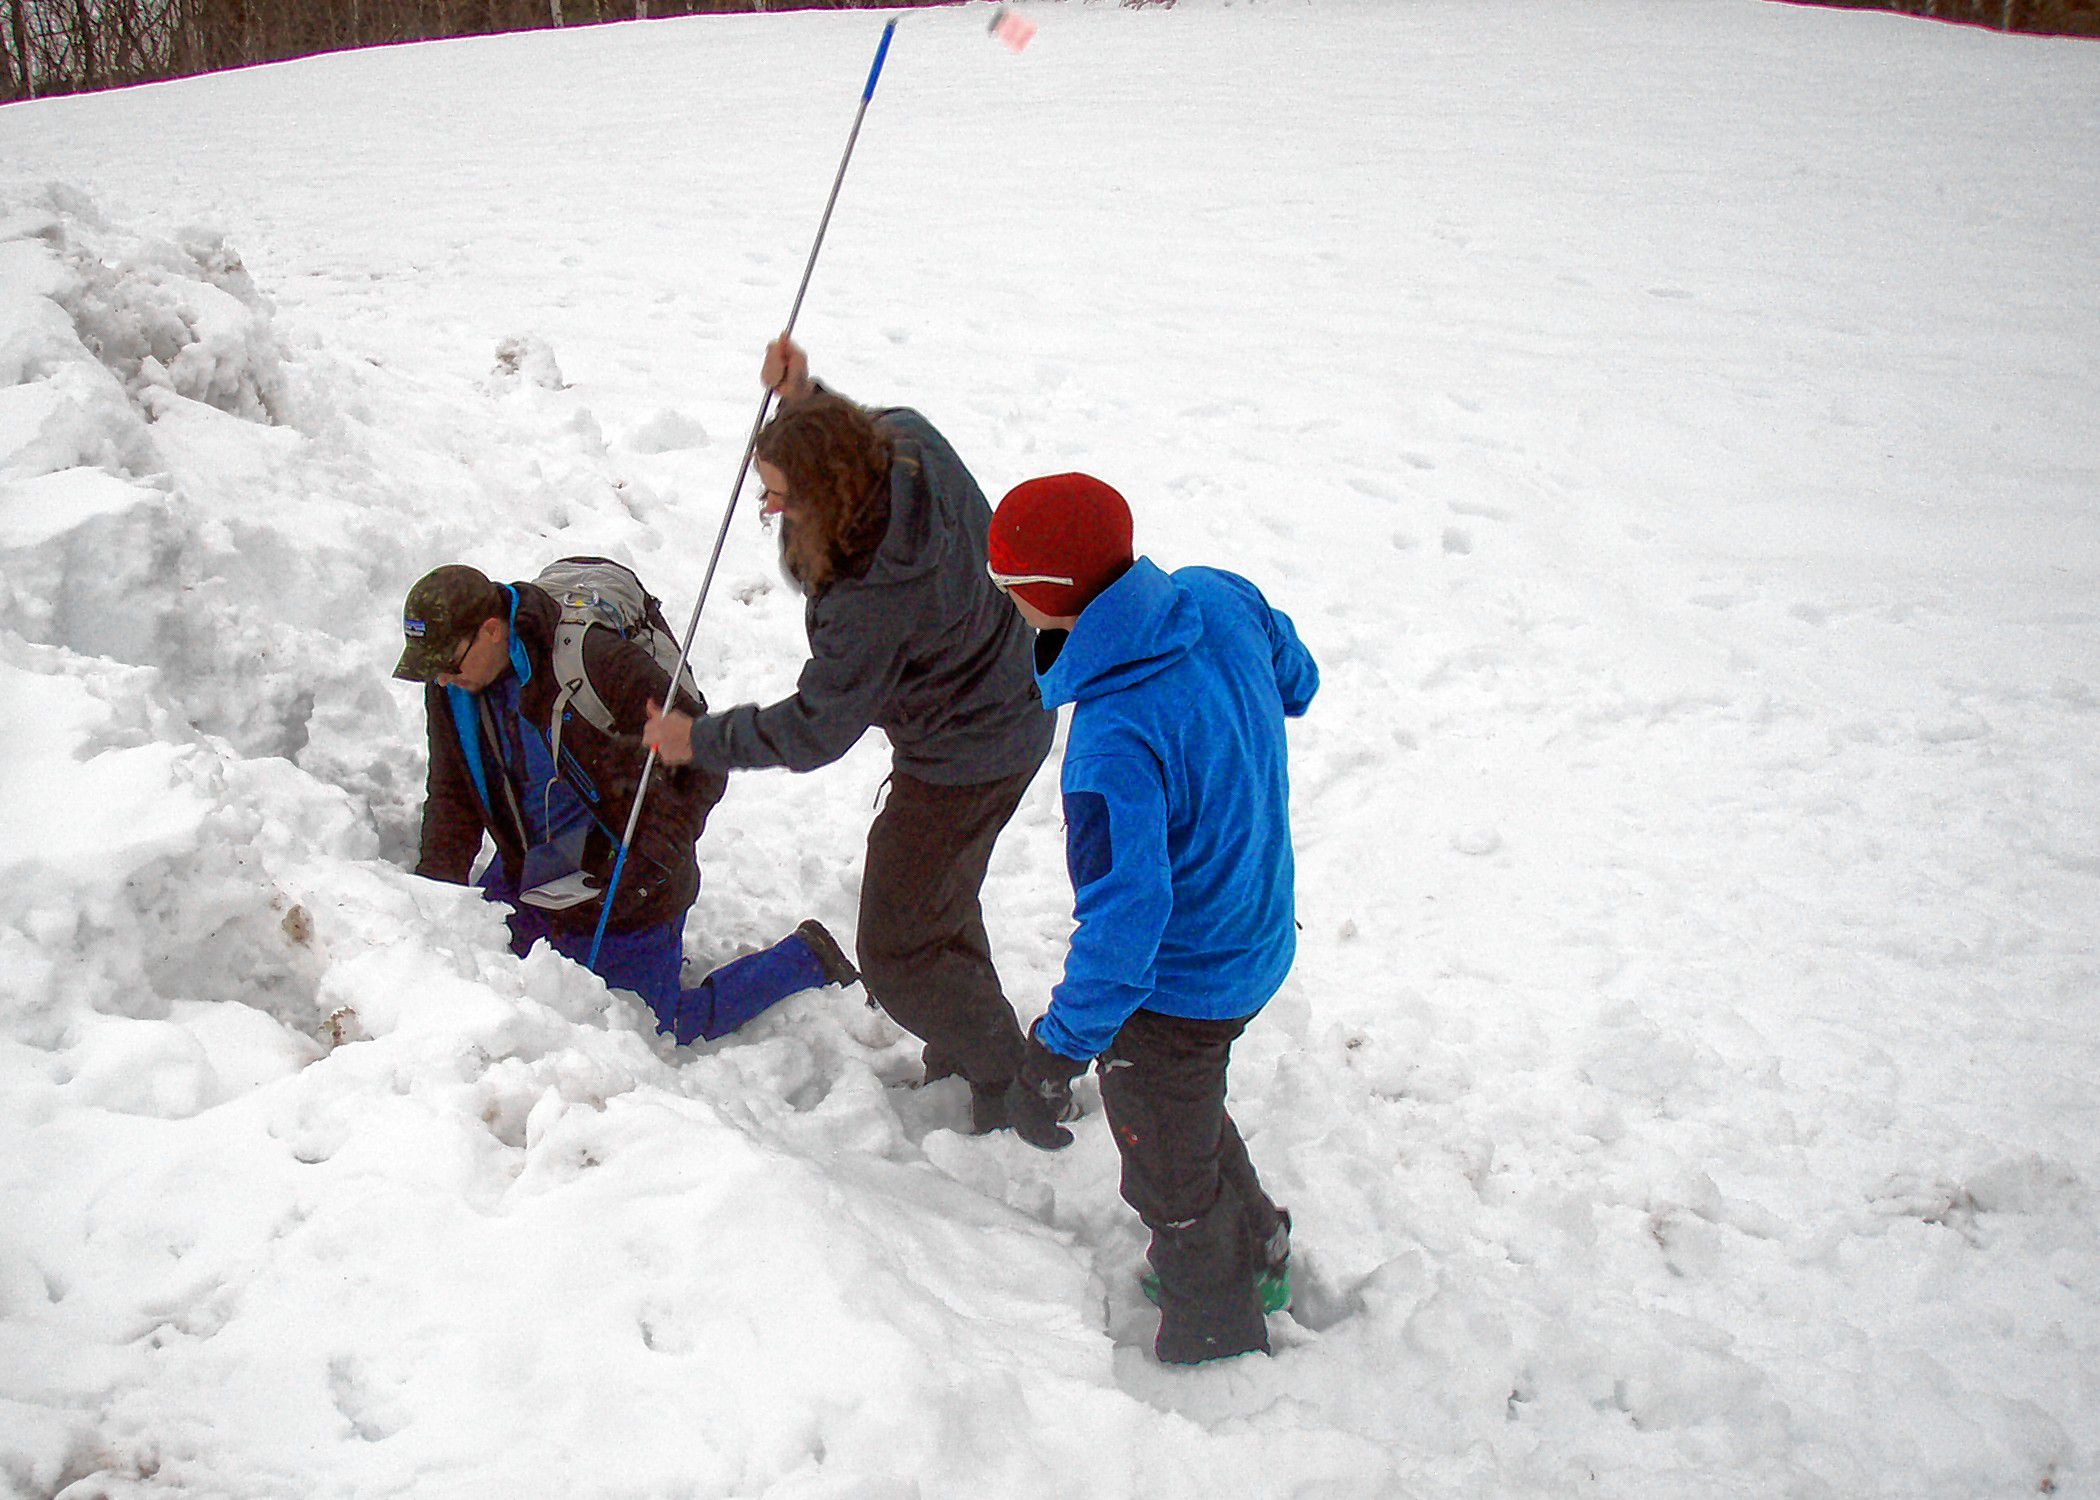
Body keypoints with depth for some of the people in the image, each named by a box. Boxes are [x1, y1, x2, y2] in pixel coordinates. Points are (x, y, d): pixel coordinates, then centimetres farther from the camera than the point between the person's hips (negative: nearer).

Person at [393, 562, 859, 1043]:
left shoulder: (597, 662, -30)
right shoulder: (449, 688, -8)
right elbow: (452, 795, 6)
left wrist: (657, 852, -31)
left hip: (626, 891, -7)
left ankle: (807, 958, 20)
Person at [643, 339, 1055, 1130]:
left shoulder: (871, 603, -38)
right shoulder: (907, 437, -17)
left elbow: (812, 732, -23)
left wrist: (700, 739, -10)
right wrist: (804, 398, -7)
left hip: (963, 761, -10)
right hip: (1014, 713, 10)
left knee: (896, 954, 4)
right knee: (942, 901, 28)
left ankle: (1018, 1084, 19)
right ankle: (965, 1052, 48)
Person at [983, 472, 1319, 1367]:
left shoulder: (1115, 740, -38)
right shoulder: (1221, 601, -14)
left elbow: (1124, 917, -36)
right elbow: (1295, 685, 6)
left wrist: (1055, 1056, -26)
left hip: (1178, 986, -8)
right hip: (1258, 938, 8)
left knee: (1169, 1180, 19)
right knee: (1190, 1109, 35)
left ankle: (1216, 1347, 43)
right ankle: (1258, 1256, 58)